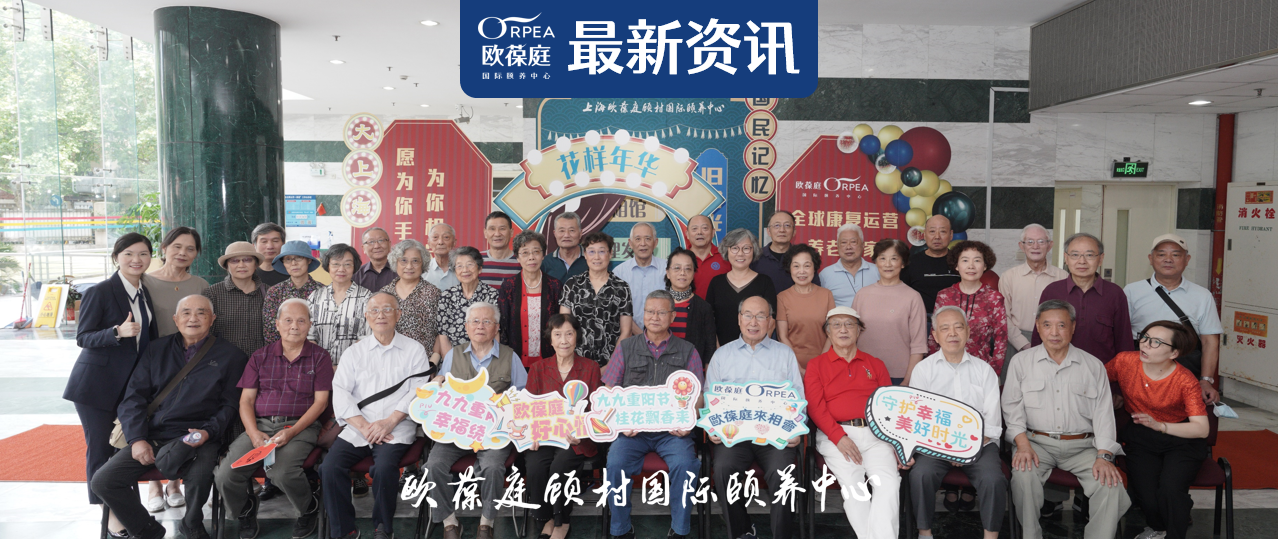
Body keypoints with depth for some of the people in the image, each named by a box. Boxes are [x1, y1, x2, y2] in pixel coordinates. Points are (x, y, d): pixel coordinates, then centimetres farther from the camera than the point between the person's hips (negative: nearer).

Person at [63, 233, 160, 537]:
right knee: (99, 448, 0)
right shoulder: (99, 293, -11)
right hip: (97, 384, -6)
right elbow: (82, 337, -13)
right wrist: (118, 332, -30)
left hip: (131, 384, 6)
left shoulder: (145, 294, 8)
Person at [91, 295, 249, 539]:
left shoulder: (230, 355, 6)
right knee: (102, 481, -11)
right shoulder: (158, 350, 15)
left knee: (199, 478, -33)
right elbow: (134, 397, 10)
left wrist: (208, 432, -14)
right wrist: (137, 439, -3)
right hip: (151, 438, 4)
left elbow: (231, 405, 2)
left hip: (197, 439, -4)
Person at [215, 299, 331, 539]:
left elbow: (320, 401, 0)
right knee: (225, 474, -19)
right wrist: (254, 433, -9)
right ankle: (246, 509, 16)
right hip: (260, 425, 3)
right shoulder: (260, 357, 15)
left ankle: (310, 509, 1)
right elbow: (246, 400, 9)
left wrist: (292, 432, -13)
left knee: (281, 472, -32)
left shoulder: (319, 357, 7)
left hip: (300, 426, -3)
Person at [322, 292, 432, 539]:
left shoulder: (414, 350, 8)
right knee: (330, 467, -20)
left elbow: (418, 392, -2)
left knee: (384, 467, -29)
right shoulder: (354, 352, 14)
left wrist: (389, 422, -14)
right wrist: (364, 427, -11)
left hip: (397, 428, -3)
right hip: (358, 427, 3)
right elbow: (341, 393, 3)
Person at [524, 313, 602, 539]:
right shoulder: (538, 368, 12)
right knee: (535, 468, -29)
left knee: (560, 466, -31)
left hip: (576, 438, -1)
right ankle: (545, 519, -1)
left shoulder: (590, 368, 8)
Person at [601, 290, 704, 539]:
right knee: (615, 464, -27)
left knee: (685, 465, -29)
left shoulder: (687, 351, 11)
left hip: (672, 429, 0)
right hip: (633, 429, 1)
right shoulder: (626, 348, 12)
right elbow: (609, 391, 8)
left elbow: (697, 395, 7)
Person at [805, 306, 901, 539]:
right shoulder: (816, 365, 14)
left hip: (875, 434, 2)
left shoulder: (875, 365, 22)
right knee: (853, 484, -25)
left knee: (889, 482, -24)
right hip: (836, 436, -2)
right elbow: (815, 406, 2)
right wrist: (838, 437, -12)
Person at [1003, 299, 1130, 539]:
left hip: (1081, 445, 1)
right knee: (1023, 475, -31)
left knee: (1110, 483, -25)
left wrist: (1104, 456, -9)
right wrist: (1023, 445, -12)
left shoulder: (1093, 365, 10)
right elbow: (1012, 407, 3)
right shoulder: (1021, 362, 8)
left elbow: (1104, 413, 4)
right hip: (1037, 442, -1)